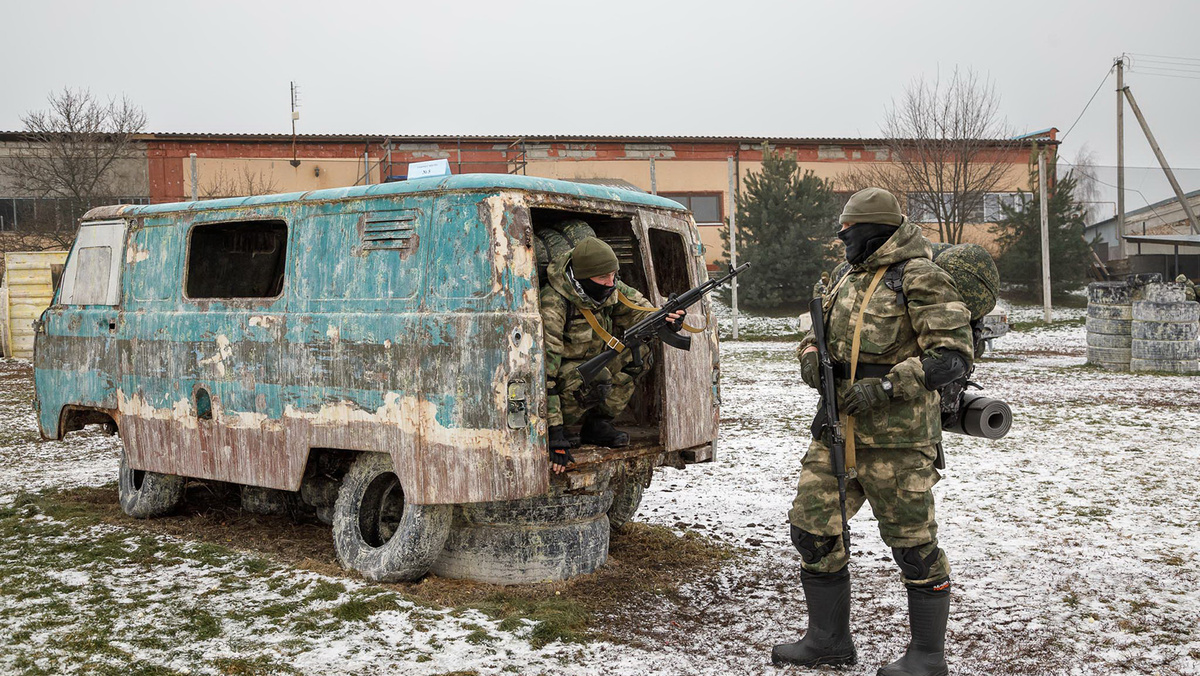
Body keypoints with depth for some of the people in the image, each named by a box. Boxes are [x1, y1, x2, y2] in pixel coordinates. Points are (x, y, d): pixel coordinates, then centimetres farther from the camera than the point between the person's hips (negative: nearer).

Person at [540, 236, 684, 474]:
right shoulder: (554, 304, -32)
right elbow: (545, 365, -35)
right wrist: (554, 433, -37)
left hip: (585, 363, 8)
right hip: (560, 373, -8)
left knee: (638, 351, -7)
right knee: (597, 380, -34)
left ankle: (597, 424, -1)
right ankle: (546, 428, -12)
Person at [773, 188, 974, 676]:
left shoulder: (920, 278, -10)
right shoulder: (847, 274, 14)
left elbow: (953, 357, -15)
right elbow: (821, 330, 25)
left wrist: (883, 387, -22)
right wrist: (811, 354, 2)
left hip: (895, 432, -8)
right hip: (838, 423, 8)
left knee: (912, 541, 1)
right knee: (812, 528, 9)